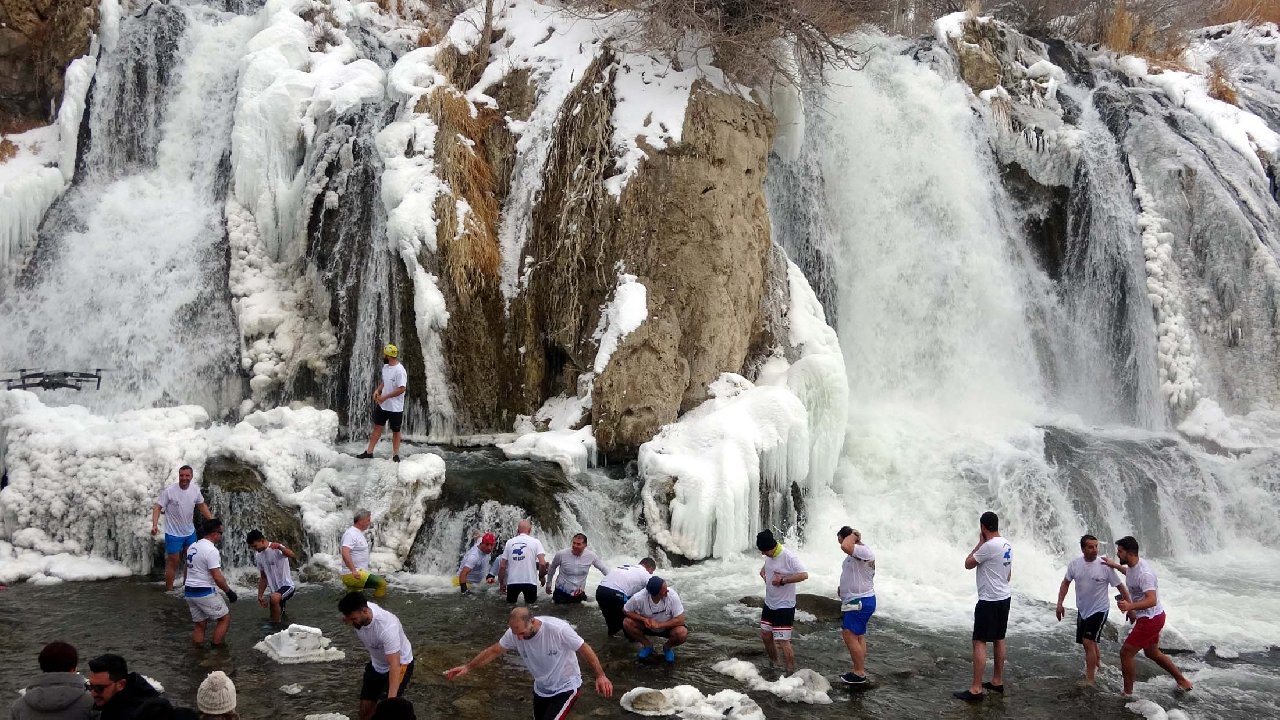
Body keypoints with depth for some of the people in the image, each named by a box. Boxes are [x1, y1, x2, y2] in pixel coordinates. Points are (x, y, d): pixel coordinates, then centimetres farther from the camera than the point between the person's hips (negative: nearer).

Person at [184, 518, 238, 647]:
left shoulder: (192, 547, 10)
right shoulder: (211, 551, -18)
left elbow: (188, 569, 18)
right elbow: (217, 577, -20)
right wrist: (229, 591, -8)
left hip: (189, 592, 8)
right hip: (205, 592, -8)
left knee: (199, 624, 15)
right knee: (225, 618, 7)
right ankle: (215, 649, 4)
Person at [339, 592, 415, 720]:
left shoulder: (387, 627, -41)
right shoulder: (357, 614, -21)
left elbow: (395, 665, -44)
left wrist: (391, 700, -49)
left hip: (400, 664, -7)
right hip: (376, 664, 7)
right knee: (365, 709, 7)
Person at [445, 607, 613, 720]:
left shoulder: (558, 629, -32)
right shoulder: (514, 633, -18)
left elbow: (584, 649, -21)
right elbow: (494, 651, -5)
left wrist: (600, 676, -23)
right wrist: (468, 667, -8)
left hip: (566, 687, -6)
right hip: (541, 688, 6)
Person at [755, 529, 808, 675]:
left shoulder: (788, 557, -23)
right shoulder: (769, 556, 2)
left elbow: (804, 575, -27)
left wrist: (782, 580, -27)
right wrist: (763, 573, 0)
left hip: (784, 606, -8)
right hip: (769, 604, 8)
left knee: (783, 641, -8)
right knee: (765, 635, 15)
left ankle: (791, 673, 2)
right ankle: (774, 665, 34)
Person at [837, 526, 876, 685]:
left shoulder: (864, 551, -20)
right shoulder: (855, 554, 13)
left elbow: (845, 546, -39)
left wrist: (853, 536, -20)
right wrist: (843, 588, 11)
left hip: (860, 602, -11)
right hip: (856, 601, 11)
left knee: (849, 635, -10)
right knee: (858, 636, 14)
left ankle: (860, 673, -5)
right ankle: (860, 671, 21)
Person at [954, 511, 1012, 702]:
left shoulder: (989, 546, -21)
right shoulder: (1007, 545, 7)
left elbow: (968, 564, -11)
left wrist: (980, 542, -4)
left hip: (989, 601, -9)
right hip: (1004, 598, 9)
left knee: (979, 643, -7)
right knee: (999, 640, 17)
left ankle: (976, 689, -9)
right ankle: (997, 681, 27)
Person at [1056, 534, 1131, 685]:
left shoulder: (1105, 566, -18)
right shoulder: (1074, 564, -7)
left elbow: (1121, 587, -9)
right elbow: (1065, 583, 6)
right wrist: (1059, 604, 1)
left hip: (1099, 610, -5)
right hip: (1082, 610, 5)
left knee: (1088, 642, -14)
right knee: (1090, 641, 20)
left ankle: (1089, 681, -10)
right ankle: (1097, 661, 49)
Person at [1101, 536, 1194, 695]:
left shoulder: (1144, 573, -29)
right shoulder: (1133, 566, 1)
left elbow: (1152, 600, -38)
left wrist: (1130, 607, -51)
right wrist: (1115, 566, 28)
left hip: (1150, 619, -11)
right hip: (1152, 618, 11)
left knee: (1126, 653, -7)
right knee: (1152, 653, 26)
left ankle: (1128, 693, 3)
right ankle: (1182, 681, 41)